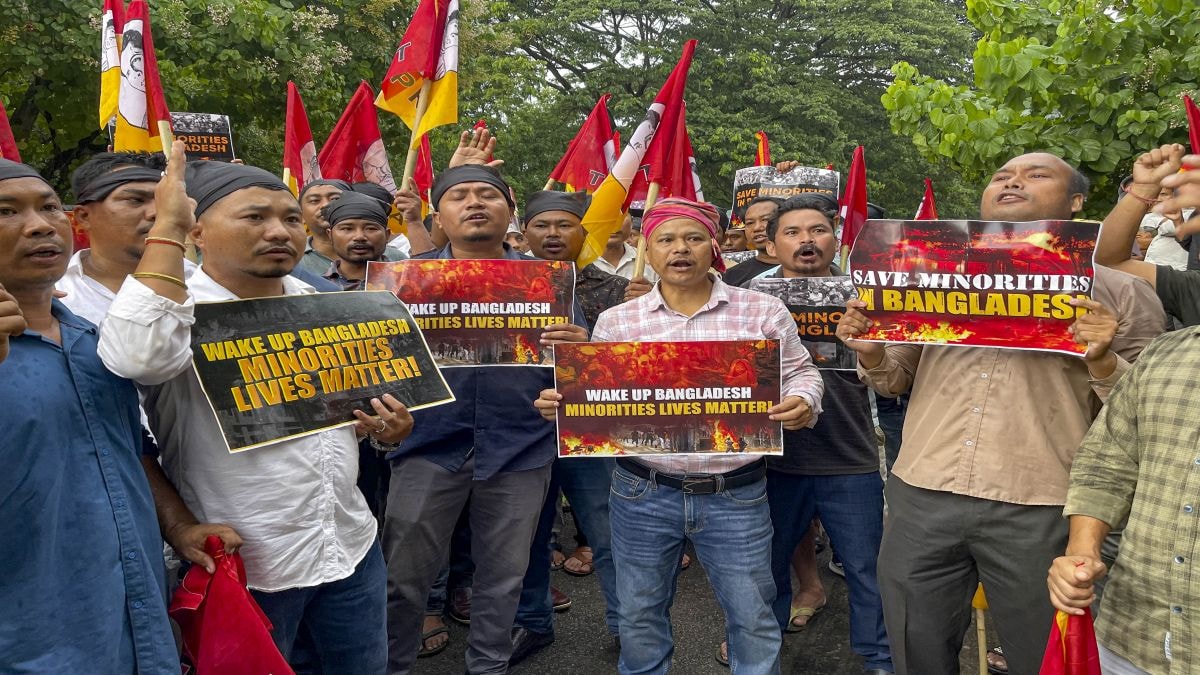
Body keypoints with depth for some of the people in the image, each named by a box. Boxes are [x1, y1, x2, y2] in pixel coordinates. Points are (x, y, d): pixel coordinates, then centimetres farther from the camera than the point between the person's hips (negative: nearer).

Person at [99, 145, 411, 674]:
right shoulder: (181, 308, -14)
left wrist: (385, 429, -4)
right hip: (241, 569, -5)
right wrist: (168, 227, -29)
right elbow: (139, 356, -38)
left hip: (352, 547, 6)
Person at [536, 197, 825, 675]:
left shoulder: (763, 311, -1)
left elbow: (801, 374, 5)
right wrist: (558, 402, -12)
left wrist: (801, 403, -16)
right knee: (640, 617, 17)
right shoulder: (615, 321, 2)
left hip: (736, 495, -1)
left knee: (753, 620, 12)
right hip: (642, 494, 1)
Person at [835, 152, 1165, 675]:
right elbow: (896, 380, 17)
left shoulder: (1118, 292, 3)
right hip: (921, 500, 2)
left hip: (1041, 513, -2)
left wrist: (1101, 362, -17)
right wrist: (871, 352, -4)